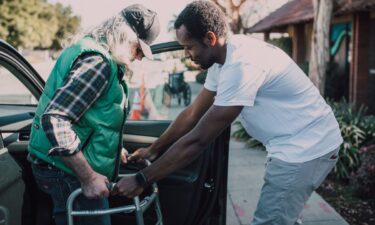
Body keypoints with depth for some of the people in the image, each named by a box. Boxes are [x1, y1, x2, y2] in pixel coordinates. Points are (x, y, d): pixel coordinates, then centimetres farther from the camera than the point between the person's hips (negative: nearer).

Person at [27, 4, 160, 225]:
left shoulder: (92, 48, 10)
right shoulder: (99, 61, -22)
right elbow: (54, 119, -30)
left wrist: (112, 145, 20)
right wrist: (88, 177, -25)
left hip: (66, 168, 10)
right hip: (68, 173, -10)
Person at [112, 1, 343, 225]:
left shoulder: (241, 64, -28)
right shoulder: (223, 58, 2)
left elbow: (197, 139, -27)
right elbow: (193, 114, 11)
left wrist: (141, 180, -21)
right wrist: (153, 150, 13)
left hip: (306, 148, -10)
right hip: (299, 145, 10)